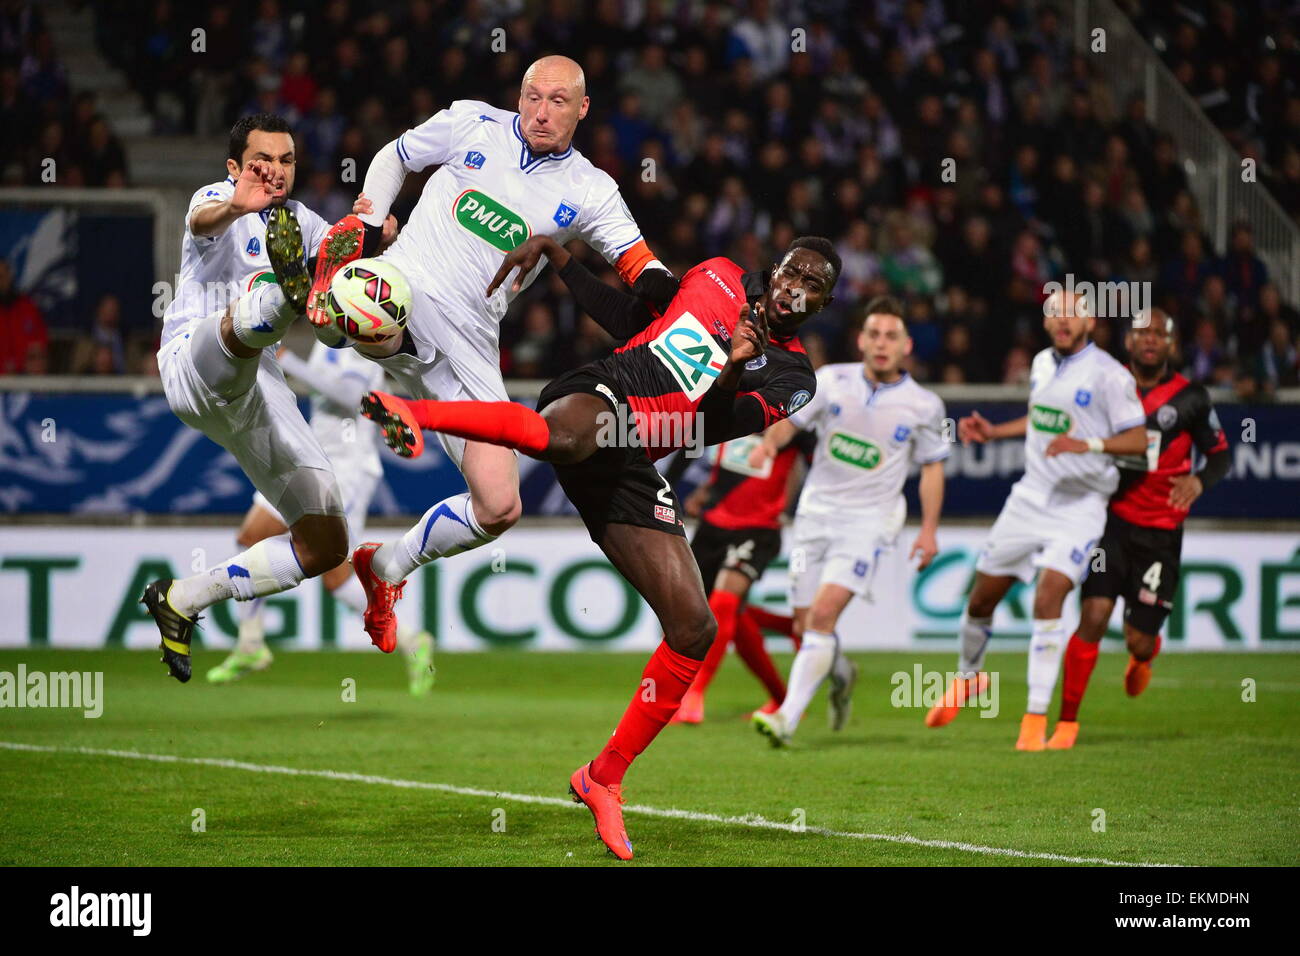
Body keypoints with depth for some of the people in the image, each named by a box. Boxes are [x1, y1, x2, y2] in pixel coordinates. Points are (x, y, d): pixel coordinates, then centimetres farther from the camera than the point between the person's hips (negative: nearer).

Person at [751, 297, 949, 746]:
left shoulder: (923, 405, -3)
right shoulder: (832, 380, 0)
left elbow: (932, 466, 7)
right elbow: (791, 420, 2)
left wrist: (929, 529, -1)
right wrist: (771, 441, -21)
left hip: (869, 520, -3)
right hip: (816, 512, 3)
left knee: (822, 616, -20)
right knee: (804, 626, 6)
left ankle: (787, 718, -20)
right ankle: (841, 675, 39)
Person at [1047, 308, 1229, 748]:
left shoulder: (1190, 398, -1)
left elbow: (1220, 454, 6)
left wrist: (1198, 481, -14)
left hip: (1160, 533, 0)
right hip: (1111, 519, 0)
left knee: (1139, 641, 2)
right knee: (1093, 618, -17)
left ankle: (1145, 654, 43)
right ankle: (1067, 722, -6)